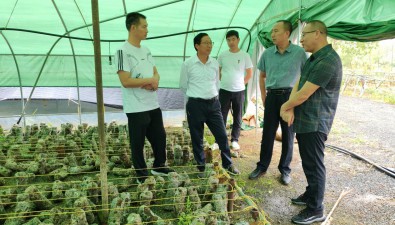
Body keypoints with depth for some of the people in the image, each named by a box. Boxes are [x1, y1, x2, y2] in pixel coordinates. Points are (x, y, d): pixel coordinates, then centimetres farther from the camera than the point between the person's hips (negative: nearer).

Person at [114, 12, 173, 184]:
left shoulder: (146, 50, 11)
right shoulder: (123, 51, -14)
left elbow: (156, 73, 14)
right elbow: (126, 81, -21)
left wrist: (154, 82, -10)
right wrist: (150, 80, -12)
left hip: (153, 105, 8)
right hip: (136, 109, -8)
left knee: (160, 137, 19)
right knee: (138, 143, 6)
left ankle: (159, 167, 39)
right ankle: (142, 176, 23)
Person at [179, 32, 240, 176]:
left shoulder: (215, 63, 5)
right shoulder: (188, 63, -7)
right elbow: (183, 86, 2)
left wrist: (212, 96, 15)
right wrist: (196, 96, 9)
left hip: (214, 104, 4)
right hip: (195, 105, -3)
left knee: (222, 135, 8)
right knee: (197, 139, 9)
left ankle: (227, 164, 29)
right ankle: (201, 167, 28)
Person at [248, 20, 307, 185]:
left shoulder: (299, 52, -4)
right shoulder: (267, 54, 5)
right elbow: (262, 77, 16)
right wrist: (263, 97, 10)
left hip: (290, 97, -2)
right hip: (272, 97, 3)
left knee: (288, 135, 6)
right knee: (267, 133, 8)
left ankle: (285, 169, 20)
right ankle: (262, 166, 21)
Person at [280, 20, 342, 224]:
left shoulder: (327, 61, -21)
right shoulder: (313, 58, 13)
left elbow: (304, 94, -22)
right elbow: (298, 84, 7)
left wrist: (285, 106, -5)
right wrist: (291, 109, -9)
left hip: (315, 123, -10)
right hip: (304, 121, 10)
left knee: (314, 165, 0)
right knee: (308, 162, 20)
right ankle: (311, 195, 37)